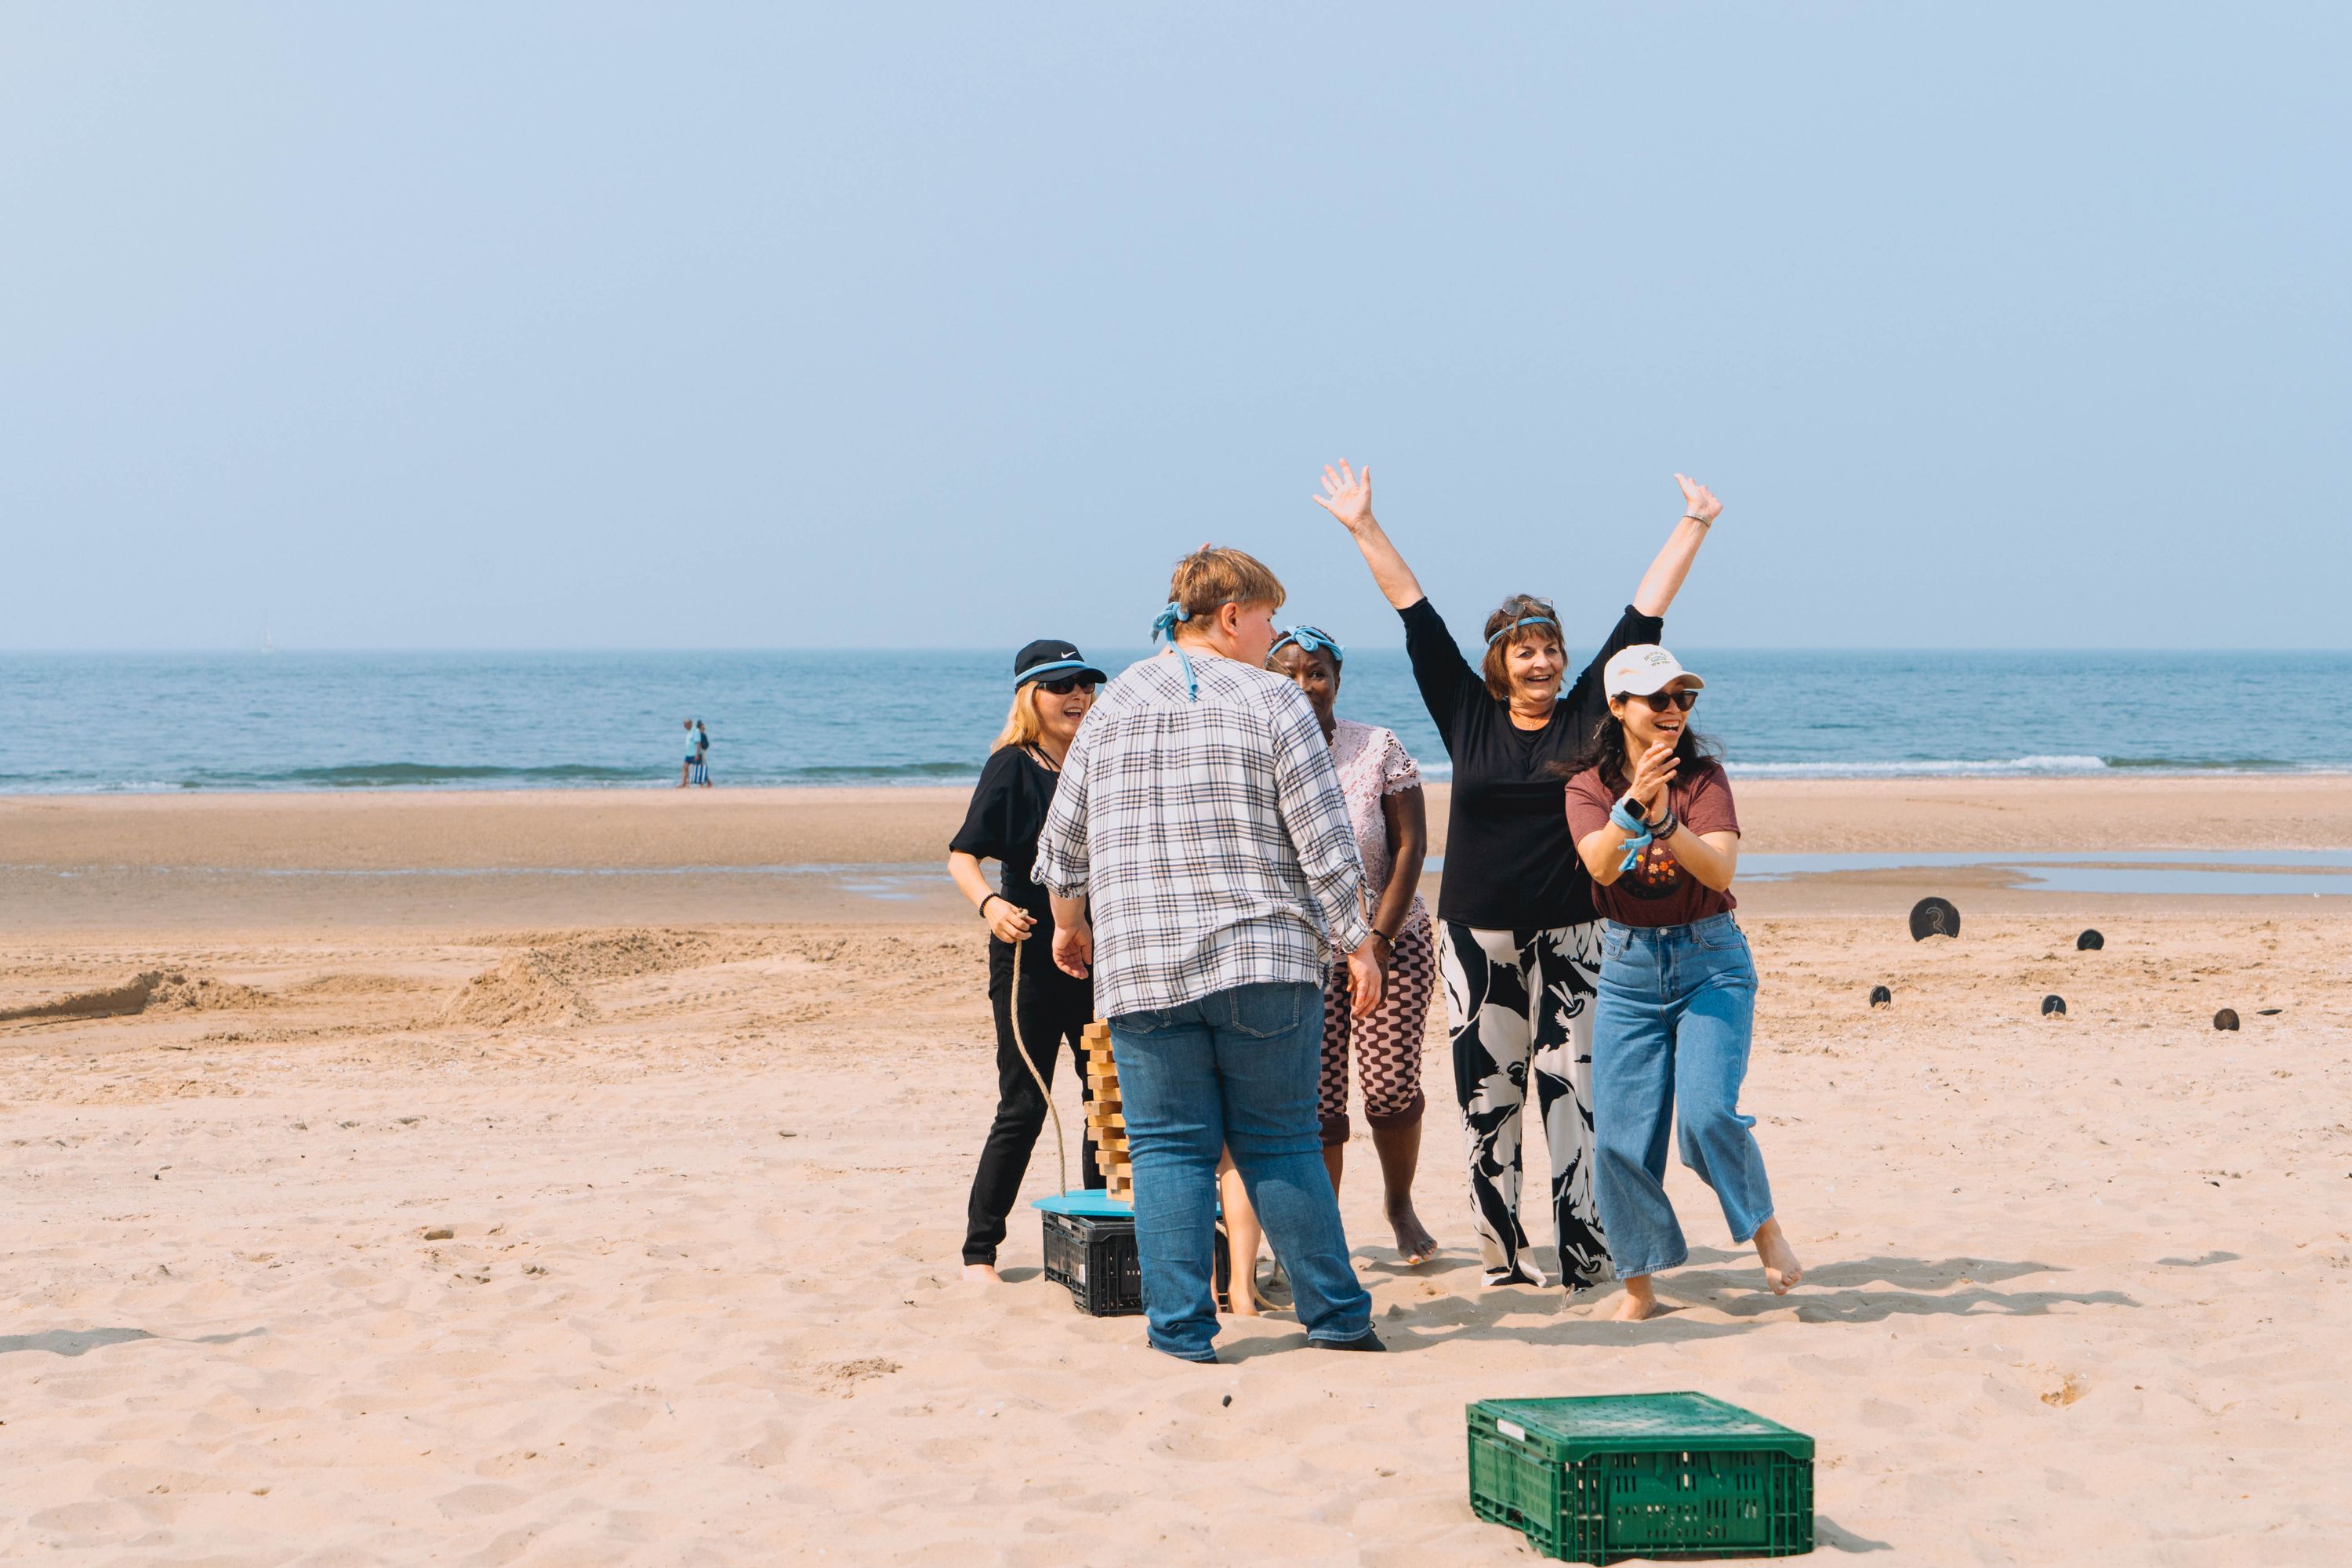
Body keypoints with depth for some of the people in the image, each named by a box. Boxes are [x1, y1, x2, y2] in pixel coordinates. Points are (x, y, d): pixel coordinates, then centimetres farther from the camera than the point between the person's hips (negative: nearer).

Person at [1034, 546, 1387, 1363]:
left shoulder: (1116, 701, 9)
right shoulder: (1272, 702, -2)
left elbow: (1064, 839, 14)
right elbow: (1325, 843, -6)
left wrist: (1070, 922, 30)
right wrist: (1358, 946, 2)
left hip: (1142, 967, 2)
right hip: (1264, 959, -2)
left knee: (1169, 1148, 5)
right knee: (1281, 1143, 8)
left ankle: (1181, 1327, 1)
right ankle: (1336, 1314, 11)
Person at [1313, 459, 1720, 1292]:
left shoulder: (1587, 714, 4)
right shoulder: (1467, 715, 5)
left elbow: (1644, 613, 4)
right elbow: (1416, 613, 6)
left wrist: (1694, 527, 4)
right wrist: (1364, 527, 7)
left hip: (1569, 935, -1)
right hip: (1477, 934, 1)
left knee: (1570, 1089, -5)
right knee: (1486, 1095, 3)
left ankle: (1584, 1253, -5)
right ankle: (1500, 1255, 9)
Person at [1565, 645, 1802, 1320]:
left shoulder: (1703, 776, -4)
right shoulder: (1589, 785, 0)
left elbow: (1720, 870, -18)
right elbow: (1600, 864, -19)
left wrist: (1664, 820, -33)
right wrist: (1633, 802, -36)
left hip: (1710, 960, -2)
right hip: (1628, 969, 2)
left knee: (1707, 1111, -20)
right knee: (1619, 1137, -4)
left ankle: (1764, 1227, 6)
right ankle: (1638, 1284, 12)